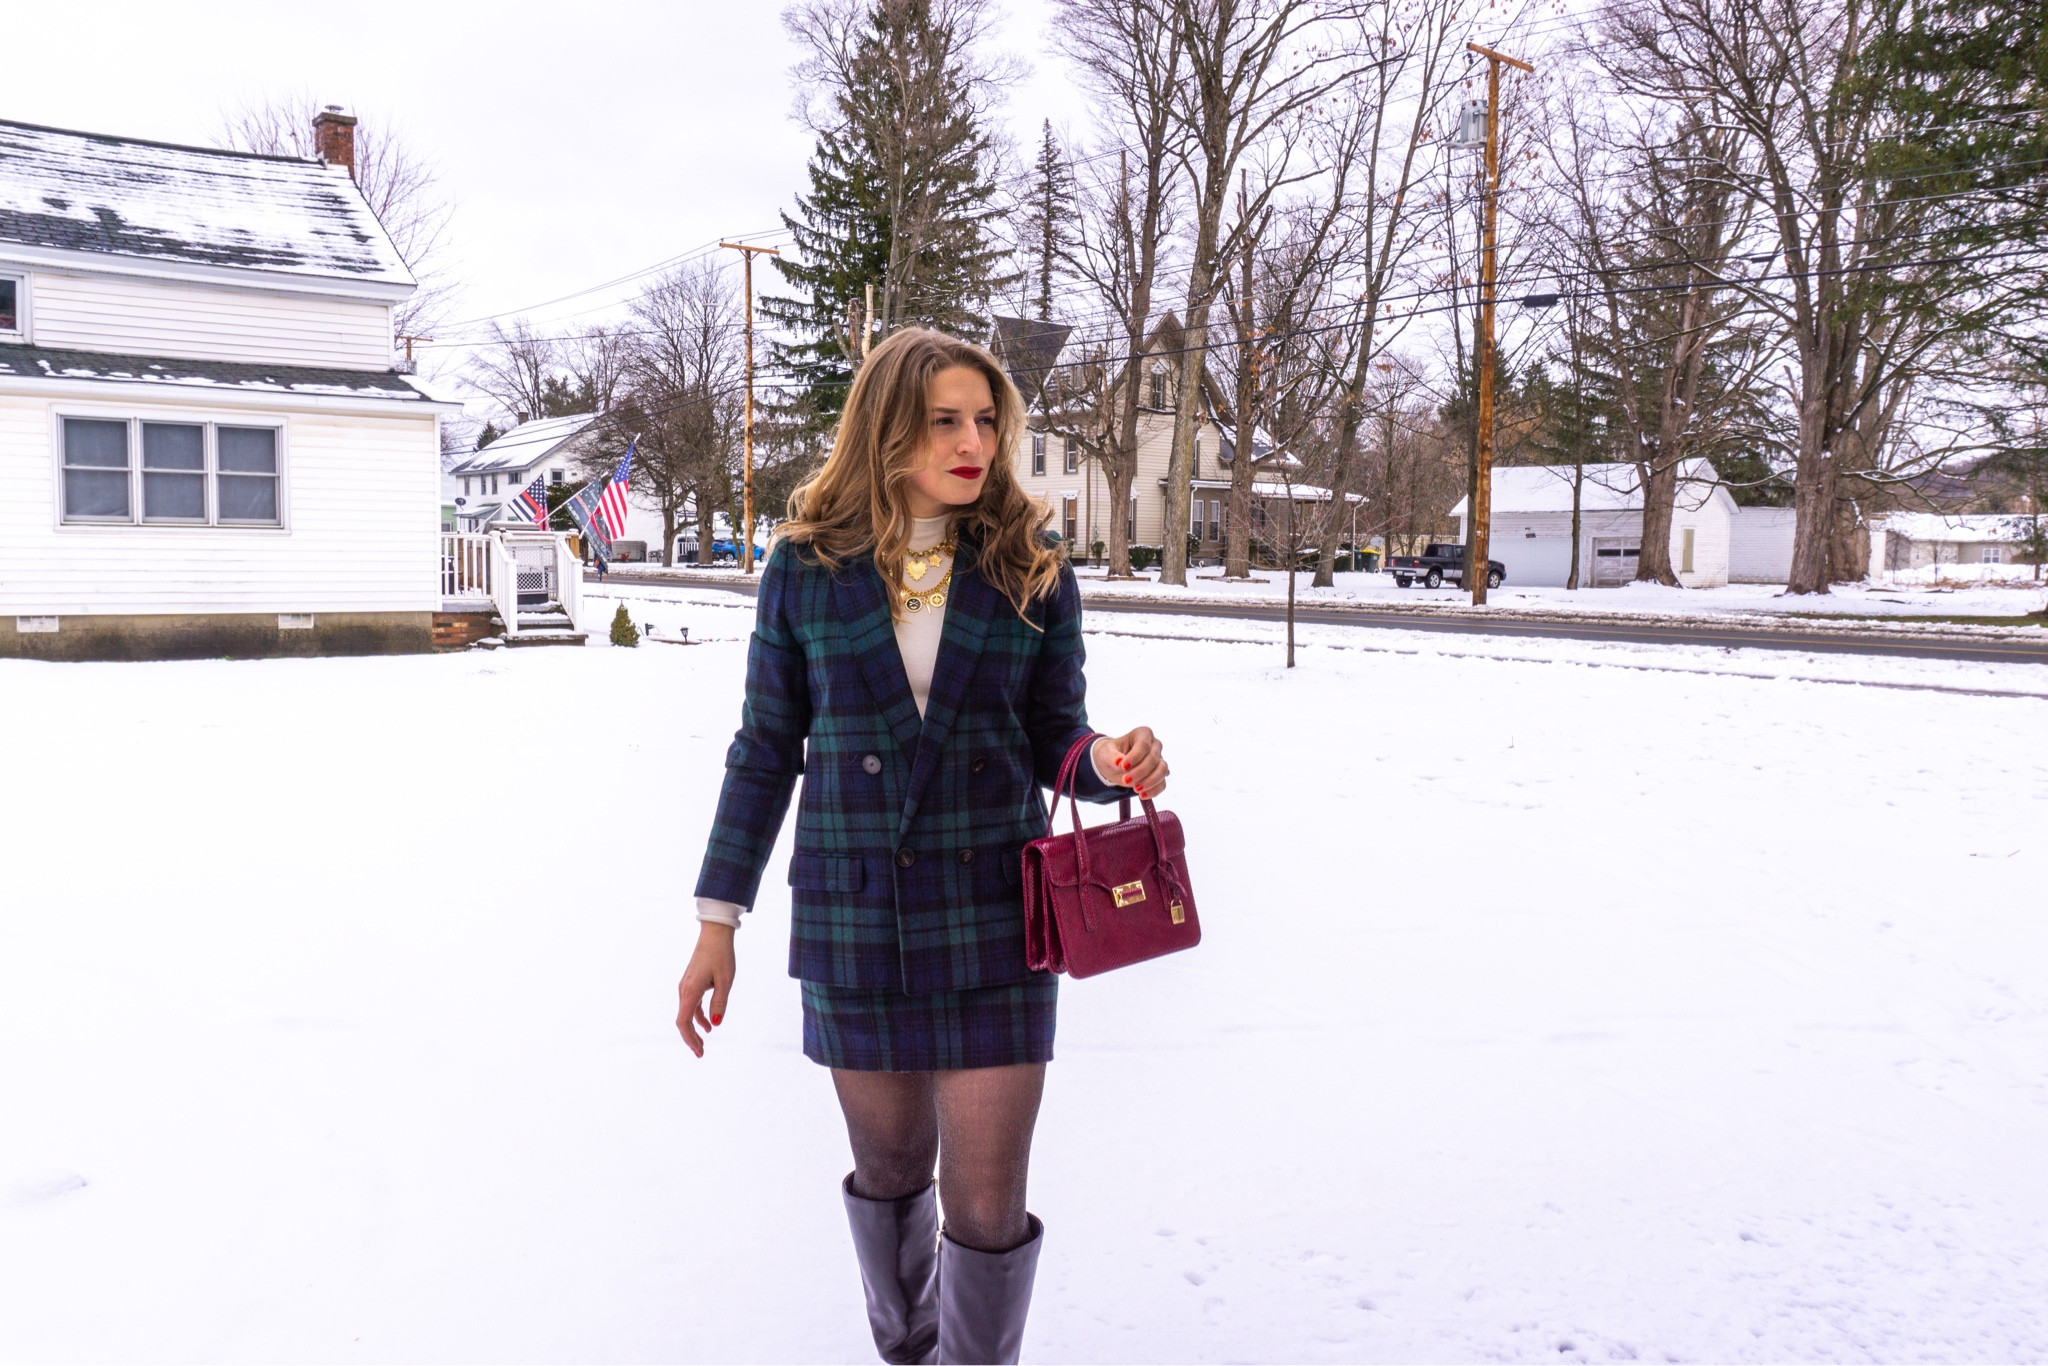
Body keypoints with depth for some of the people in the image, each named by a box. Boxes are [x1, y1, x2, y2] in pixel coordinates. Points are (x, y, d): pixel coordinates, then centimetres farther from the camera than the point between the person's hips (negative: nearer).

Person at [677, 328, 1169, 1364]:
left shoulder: (1030, 570, -2)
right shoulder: (807, 566, -2)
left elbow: (1055, 736, 4)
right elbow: (767, 746, 3)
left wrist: (1111, 764, -20)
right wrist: (718, 918, 2)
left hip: (992, 919, 0)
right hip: (854, 924, 1)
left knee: (986, 1203, 1)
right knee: (888, 1169, 18)